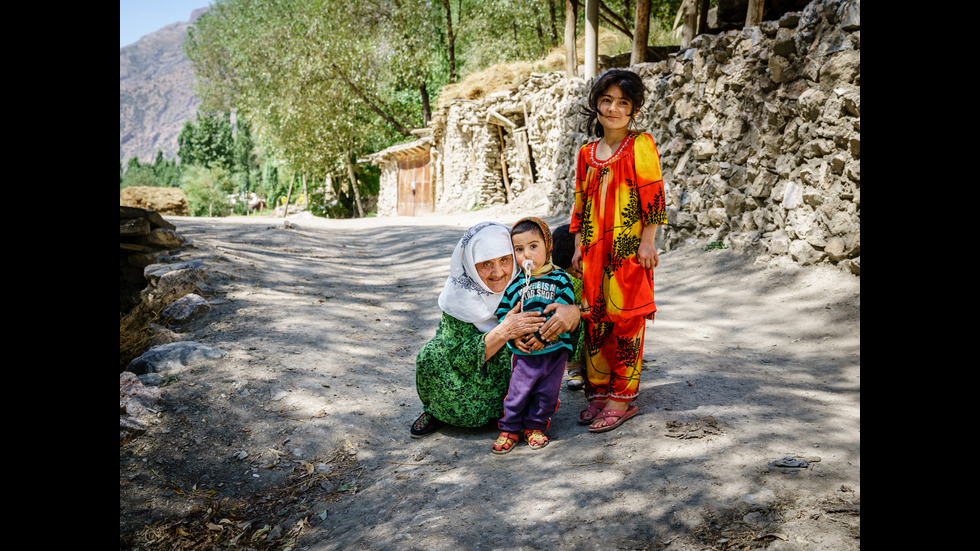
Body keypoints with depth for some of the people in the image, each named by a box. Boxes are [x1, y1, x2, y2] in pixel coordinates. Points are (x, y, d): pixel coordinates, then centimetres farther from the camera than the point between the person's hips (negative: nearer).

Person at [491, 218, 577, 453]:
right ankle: (509, 429, 20)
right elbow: (502, 314, 7)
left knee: (546, 391, 9)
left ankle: (535, 426, 27)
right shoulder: (513, 284, 2)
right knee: (518, 391, 3)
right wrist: (513, 337, -8)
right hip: (524, 352, 1)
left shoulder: (560, 279, -3)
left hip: (555, 348, 0)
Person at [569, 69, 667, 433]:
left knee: (626, 321, -1)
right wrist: (578, 248, 13)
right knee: (595, 321, 7)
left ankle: (622, 398, 8)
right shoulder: (587, 153, 12)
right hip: (594, 252, 5)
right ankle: (599, 392, 19)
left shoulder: (641, 145, -3)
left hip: (630, 250, -5)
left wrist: (647, 242, -11)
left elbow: (653, 196, -7)